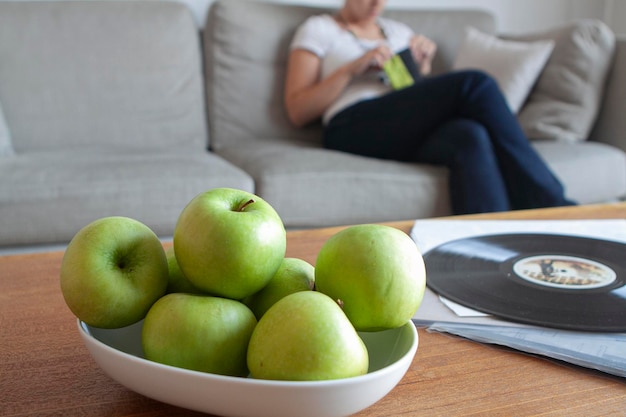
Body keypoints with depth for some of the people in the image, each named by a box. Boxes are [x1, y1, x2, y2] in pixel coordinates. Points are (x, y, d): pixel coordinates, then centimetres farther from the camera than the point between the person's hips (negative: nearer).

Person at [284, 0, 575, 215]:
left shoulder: (400, 31, 29)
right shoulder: (318, 29, 15)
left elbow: (423, 100, 27)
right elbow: (296, 111, 3)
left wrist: (424, 67, 7)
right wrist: (353, 68, -7)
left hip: (411, 136, 5)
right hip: (353, 129, -5)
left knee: (469, 136, -33)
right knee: (475, 83, -24)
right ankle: (553, 204, -22)